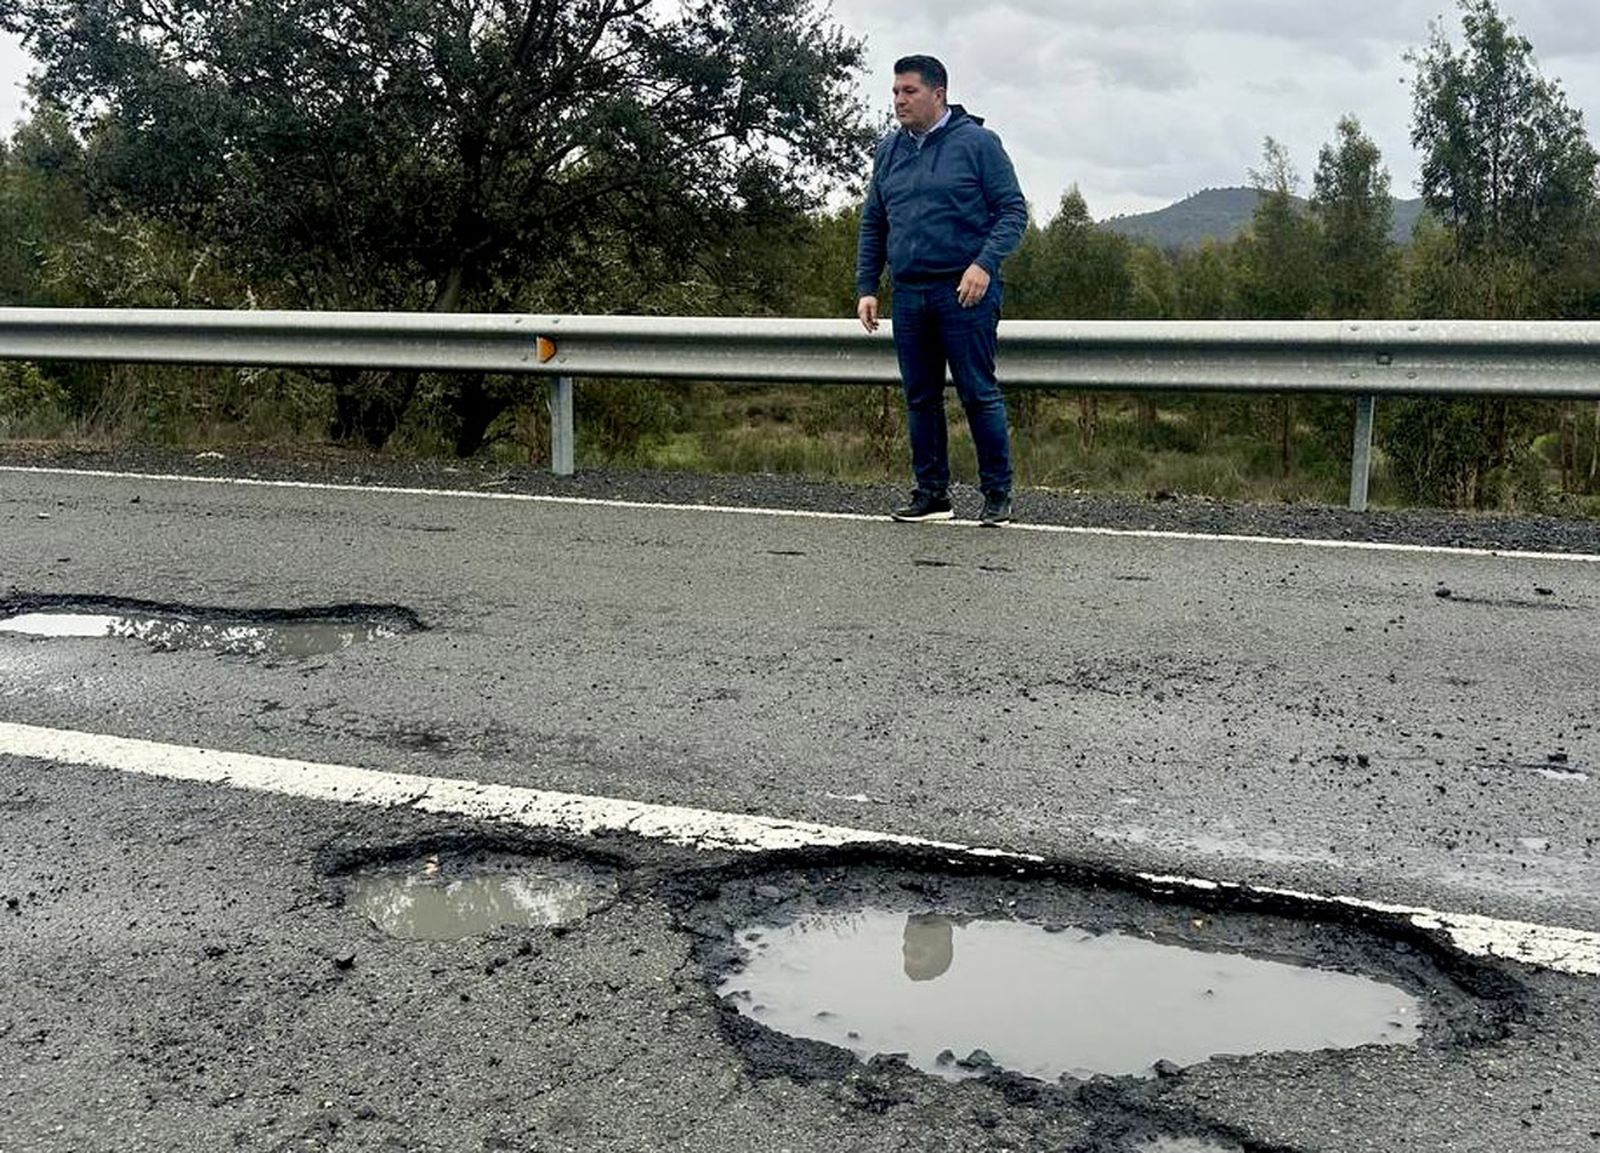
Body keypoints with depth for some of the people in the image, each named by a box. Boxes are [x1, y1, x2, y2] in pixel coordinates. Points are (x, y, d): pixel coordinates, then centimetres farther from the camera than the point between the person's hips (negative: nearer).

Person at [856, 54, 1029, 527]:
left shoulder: (976, 142, -3)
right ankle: (931, 493, 18)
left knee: (979, 395, -3)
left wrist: (985, 263, -19)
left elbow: (1013, 211, -5)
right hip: (909, 296, 5)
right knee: (921, 399, 8)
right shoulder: (889, 150, 13)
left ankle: (998, 495, 7)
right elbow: (872, 225, 18)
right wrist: (866, 287, 10)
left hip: (965, 293, -5)